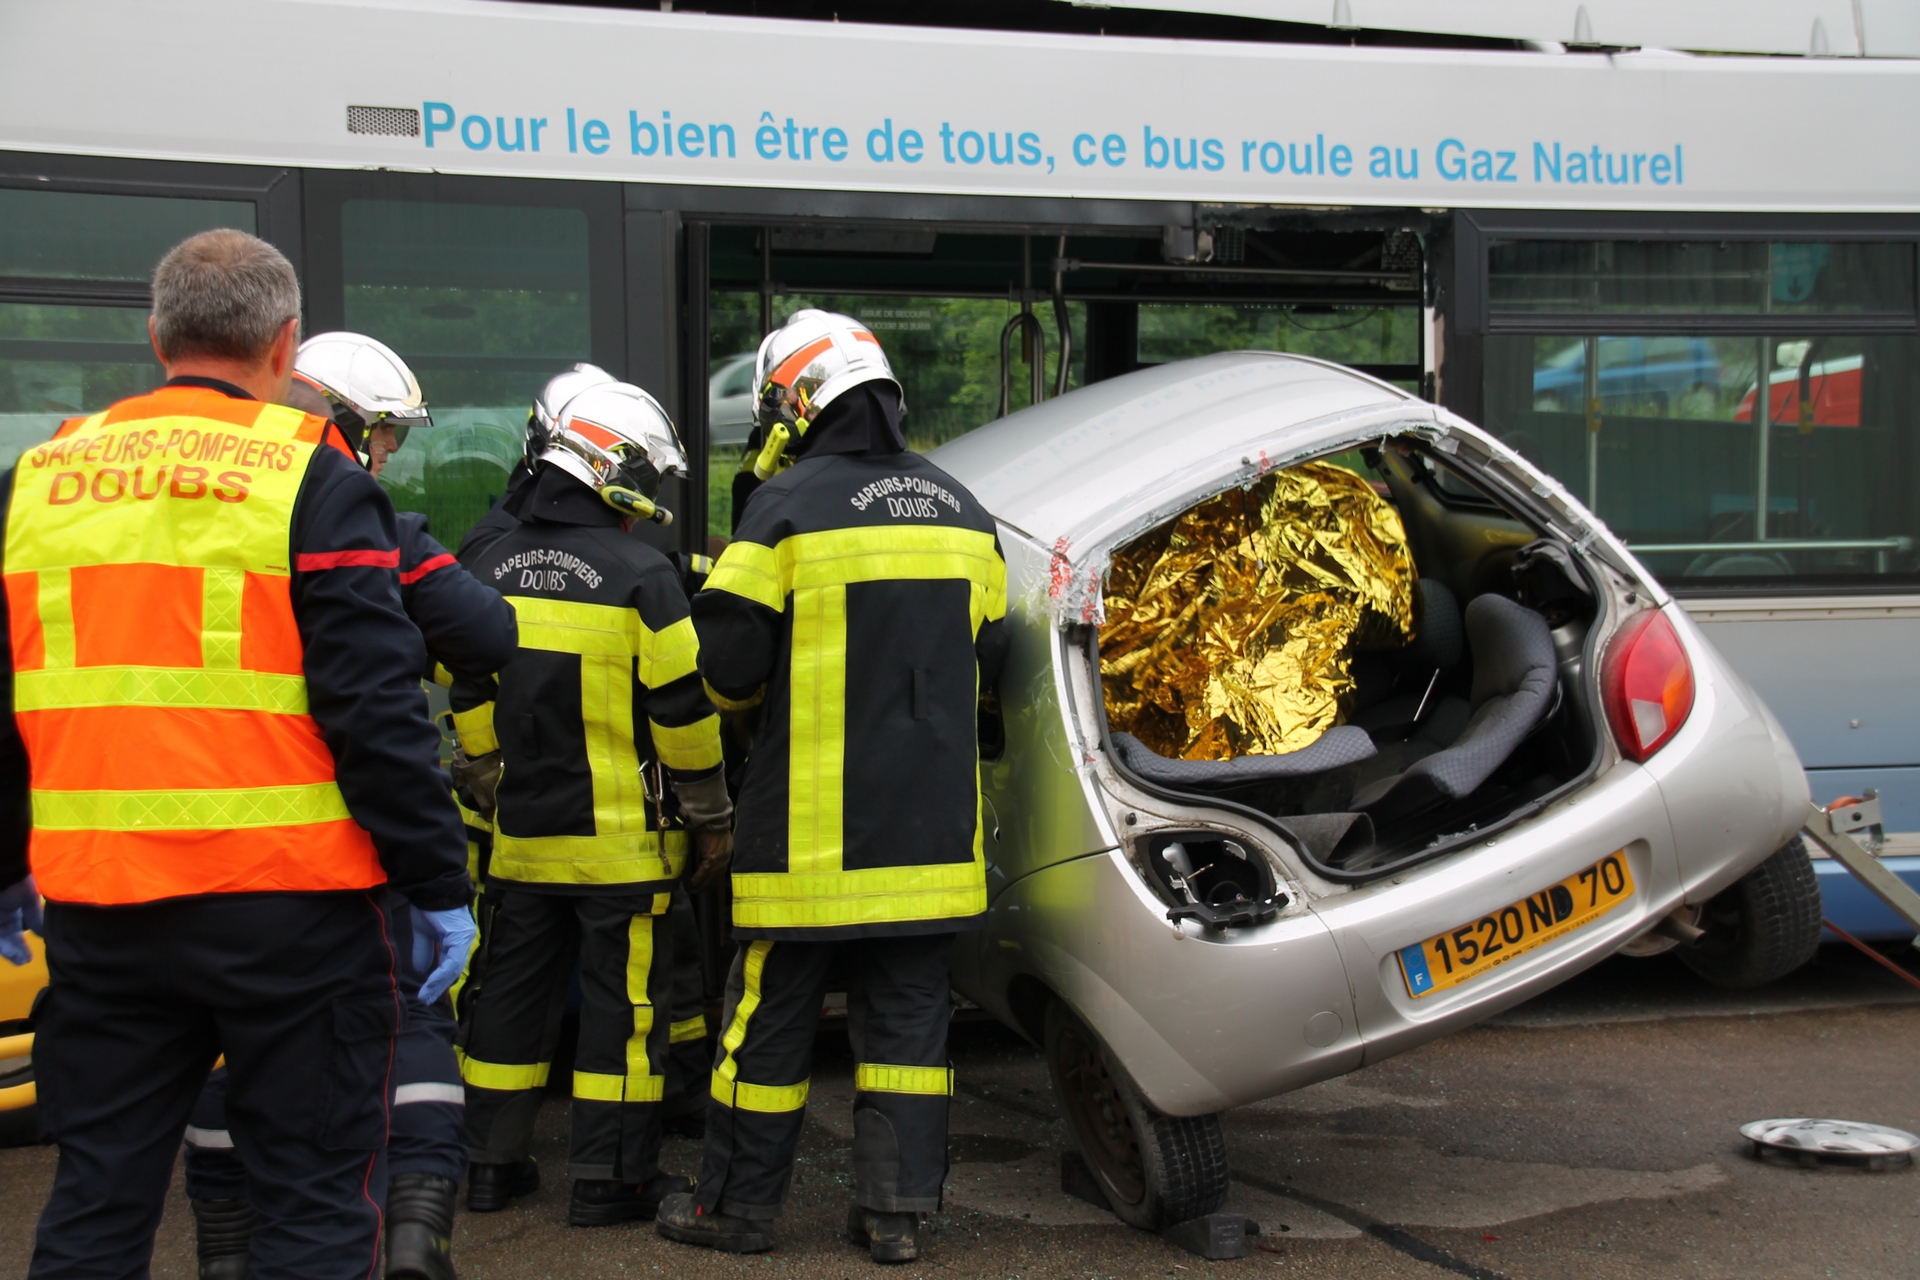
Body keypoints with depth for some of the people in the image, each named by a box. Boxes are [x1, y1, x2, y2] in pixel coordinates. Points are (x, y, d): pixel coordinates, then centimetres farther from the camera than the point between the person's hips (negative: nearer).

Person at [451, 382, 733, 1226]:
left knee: (511, 994, 14)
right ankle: (610, 1179, 7)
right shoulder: (638, 574, -12)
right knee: (622, 1000, 3)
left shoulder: (491, 571, 6)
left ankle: (491, 1163, 22)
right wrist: (713, 816, -1)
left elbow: (469, 704, 11)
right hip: (619, 839, -5)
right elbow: (682, 711, -10)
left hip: (521, 835, 6)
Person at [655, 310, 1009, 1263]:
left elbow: (728, 665, -10)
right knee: (907, 1015, 10)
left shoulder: (788, 505, -9)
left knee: (773, 1012, 6)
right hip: (930, 821, 5)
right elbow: (987, 656, 16)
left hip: (814, 820, -5)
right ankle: (897, 1211, 12)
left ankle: (737, 1203, 16)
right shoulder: (959, 510, 9)